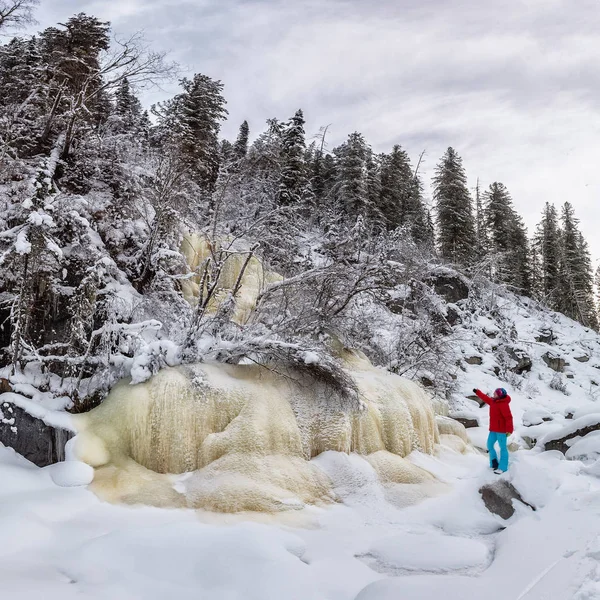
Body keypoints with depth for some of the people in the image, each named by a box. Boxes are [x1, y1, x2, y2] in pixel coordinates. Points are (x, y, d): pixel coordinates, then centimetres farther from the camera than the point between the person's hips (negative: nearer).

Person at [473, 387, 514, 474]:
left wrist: (509, 430, -27)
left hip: (501, 430, -10)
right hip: (494, 429, 10)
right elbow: (486, 399, 27)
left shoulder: (503, 404, -21)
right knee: (490, 445, 14)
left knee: (503, 447, -2)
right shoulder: (494, 401, 6)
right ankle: (494, 463, 25)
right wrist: (478, 392, 34)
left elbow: (508, 417, -25)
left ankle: (503, 467, 3)